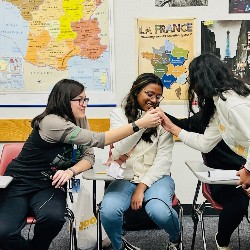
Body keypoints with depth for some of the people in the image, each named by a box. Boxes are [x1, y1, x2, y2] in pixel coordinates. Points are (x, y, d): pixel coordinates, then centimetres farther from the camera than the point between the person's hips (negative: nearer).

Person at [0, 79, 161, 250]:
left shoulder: (80, 121, 1)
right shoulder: (51, 122, -24)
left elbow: (89, 156, -1)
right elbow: (97, 140, -29)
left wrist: (70, 171, -24)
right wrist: (139, 124, -31)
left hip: (49, 185, 5)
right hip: (20, 183, -5)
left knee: (53, 217, -29)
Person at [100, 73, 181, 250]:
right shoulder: (119, 114, 3)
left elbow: (164, 159, -3)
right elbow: (118, 152, -11)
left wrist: (142, 187, -13)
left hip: (156, 176, 0)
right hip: (126, 176, 1)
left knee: (159, 211, -31)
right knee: (108, 211, -29)